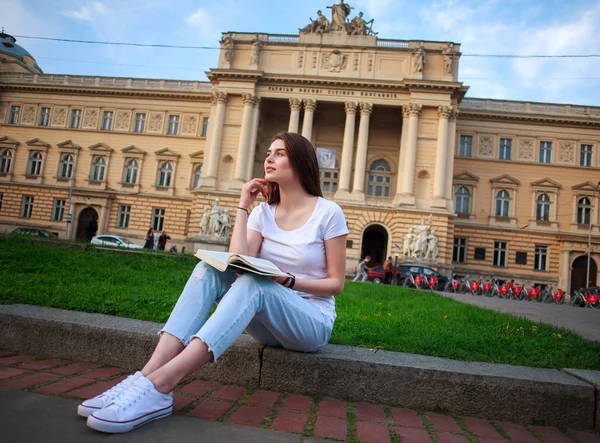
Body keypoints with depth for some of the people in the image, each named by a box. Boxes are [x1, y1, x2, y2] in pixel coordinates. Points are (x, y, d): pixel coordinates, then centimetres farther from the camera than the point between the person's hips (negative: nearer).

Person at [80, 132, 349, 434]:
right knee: (211, 267, -21)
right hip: (267, 319, 4)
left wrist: (289, 281, -20)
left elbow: (336, 283, -5)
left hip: (312, 321, -4)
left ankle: (158, 386, -44)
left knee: (253, 283, -35)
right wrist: (243, 206, -7)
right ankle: (147, 374, -34)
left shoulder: (328, 213, -6)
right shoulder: (263, 212, 7)